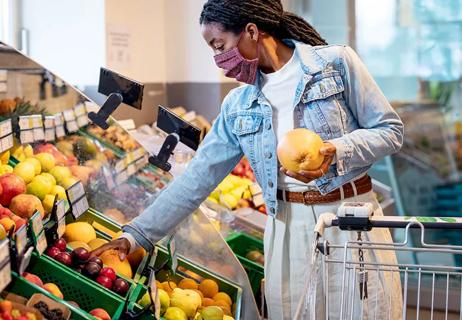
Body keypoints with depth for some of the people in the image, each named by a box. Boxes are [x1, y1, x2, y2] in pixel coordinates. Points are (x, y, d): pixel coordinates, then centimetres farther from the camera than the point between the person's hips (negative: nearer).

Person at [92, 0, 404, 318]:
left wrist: (336, 151, -20)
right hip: (288, 228, 3)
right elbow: (197, 178, 7)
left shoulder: (336, 63, -4)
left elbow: (390, 130, -2)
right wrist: (138, 234, 2)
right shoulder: (238, 106, 6)